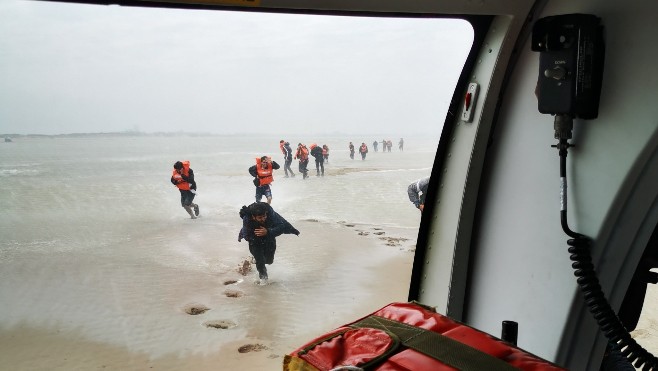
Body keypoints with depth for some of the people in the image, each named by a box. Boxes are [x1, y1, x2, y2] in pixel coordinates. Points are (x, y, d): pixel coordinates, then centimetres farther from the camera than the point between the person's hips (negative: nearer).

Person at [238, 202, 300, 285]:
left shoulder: (271, 214, -36)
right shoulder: (247, 219, -36)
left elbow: (281, 226, -33)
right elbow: (247, 236, -26)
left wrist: (268, 232, -45)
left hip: (269, 239, 2)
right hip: (255, 241, -2)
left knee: (269, 260, 15)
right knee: (260, 260, -11)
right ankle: (262, 276, 22)